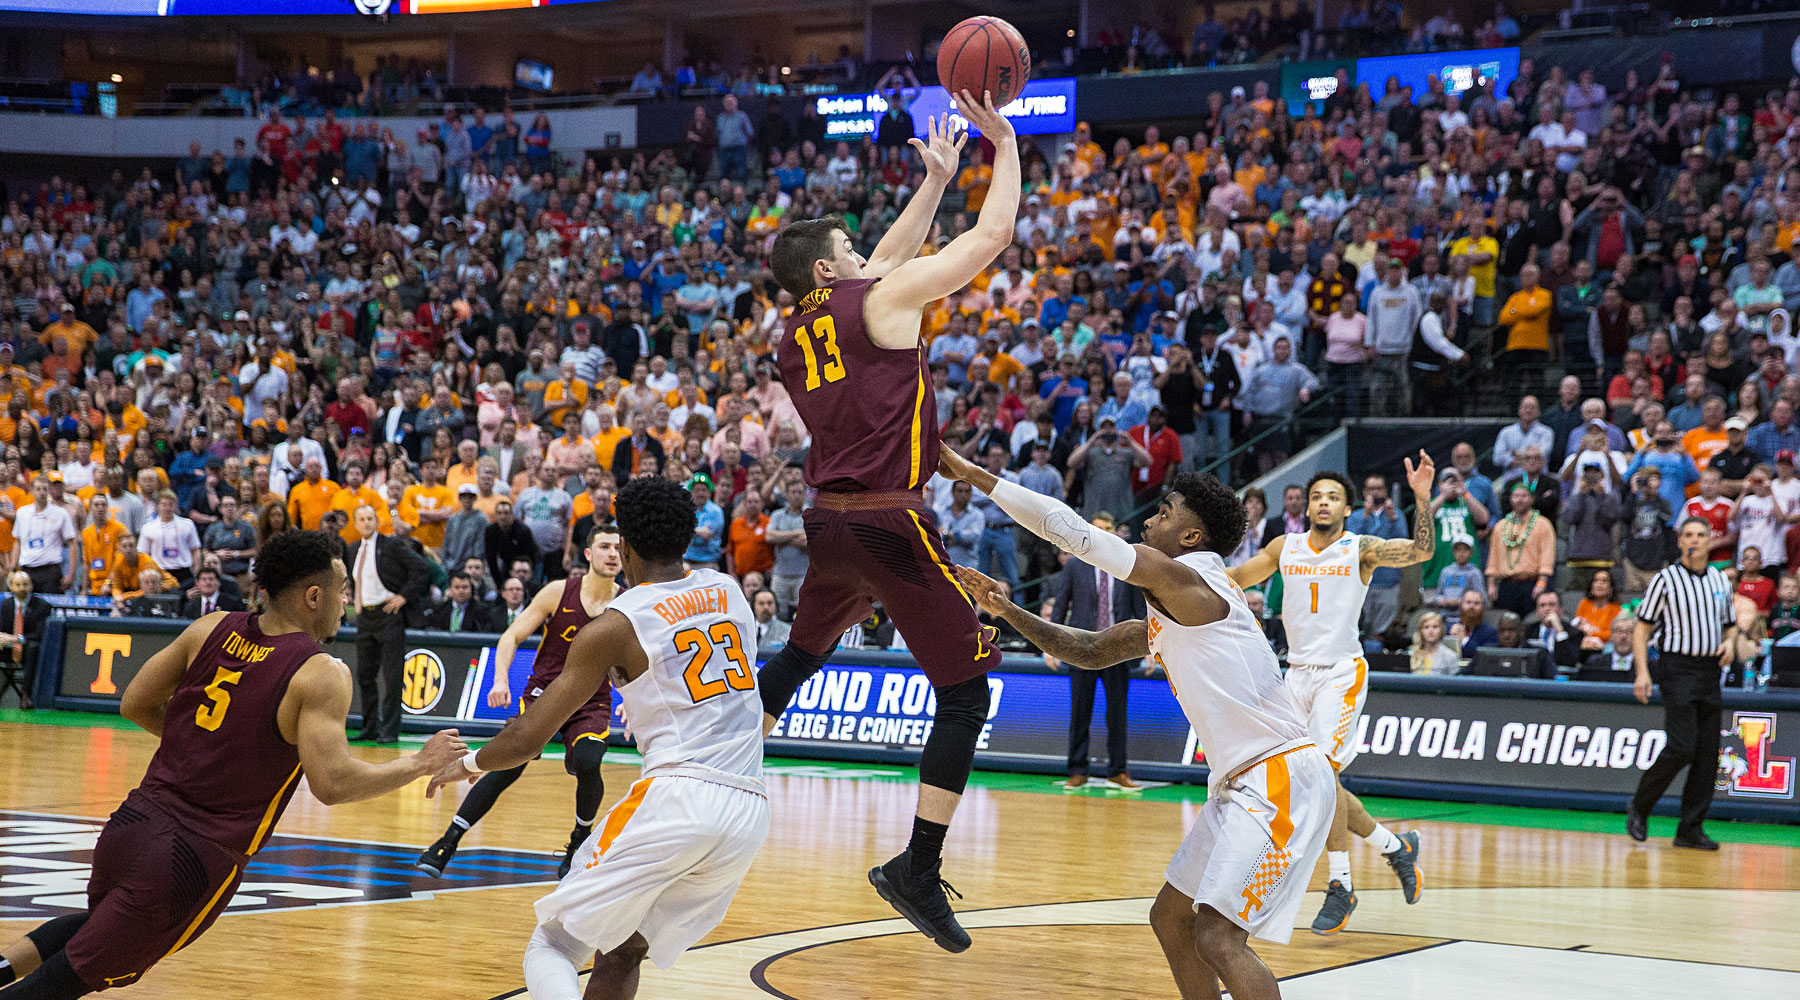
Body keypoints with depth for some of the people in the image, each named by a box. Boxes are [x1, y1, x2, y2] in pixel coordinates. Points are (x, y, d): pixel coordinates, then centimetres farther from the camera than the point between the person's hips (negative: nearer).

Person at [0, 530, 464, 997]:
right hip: (199, 859, -6)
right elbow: (331, 784, -20)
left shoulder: (212, 629, 5)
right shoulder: (322, 675, -12)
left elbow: (134, 705, 10)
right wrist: (420, 764, -7)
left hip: (134, 821, 6)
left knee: (97, 920, 34)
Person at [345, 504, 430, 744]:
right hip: (365, 616, 7)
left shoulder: (391, 545, -8)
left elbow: (420, 567, -12)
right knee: (365, 674, 10)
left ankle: (389, 730, -3)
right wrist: (355, 600, 14)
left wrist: (404, 596, -14)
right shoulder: (354, 549, 12)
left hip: (388, 614, -7)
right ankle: (370, 727, 19)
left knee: (391, 676, -6)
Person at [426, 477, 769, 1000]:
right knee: (620, 953, 22)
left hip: (676, 798, -6)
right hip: (750, 811, 6)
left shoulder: (615, 626, 1)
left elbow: (526, 740, 2)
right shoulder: (727, 590, 16)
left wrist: (467, 764, 23)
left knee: (551, 946, 3)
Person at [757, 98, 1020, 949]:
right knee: (966, 690, -1)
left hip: (829, 522, 7)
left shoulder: (795, 333, 14)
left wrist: (934, 180, 32)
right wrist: (1004, 146, 10)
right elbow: (994, 234, -3)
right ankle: (918, 871, -7)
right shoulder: (881, 301, -6)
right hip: (888, 524, -7)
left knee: (800, 657, 30)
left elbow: (886, 262, 29)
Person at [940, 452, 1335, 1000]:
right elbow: (1089, 652, 30)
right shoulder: (1167, 615, 20)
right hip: (1247, 784, 11)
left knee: (1218, 938, -17)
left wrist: (972, 473, -6)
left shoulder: (1182, 578, -10)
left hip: (1284, 777, -11)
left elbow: (1070, 528, -12)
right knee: (1171, 918, 17)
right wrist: (1009, 611, 18)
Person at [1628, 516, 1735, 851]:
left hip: (1709, 670, 5)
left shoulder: (1721, 581, 13)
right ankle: (1639, 807, 4)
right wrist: (1642, 672, -12)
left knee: (1708, 754, 1)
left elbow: (1730, 625, 25)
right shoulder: (1665, 579, -2)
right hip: (1677, 669, -5)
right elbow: (1642, 628, -1)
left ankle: (1691, 829, 7)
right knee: (1682, 746, -16)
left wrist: (1729, 643, 2)